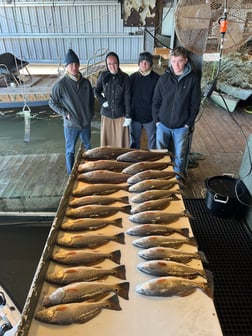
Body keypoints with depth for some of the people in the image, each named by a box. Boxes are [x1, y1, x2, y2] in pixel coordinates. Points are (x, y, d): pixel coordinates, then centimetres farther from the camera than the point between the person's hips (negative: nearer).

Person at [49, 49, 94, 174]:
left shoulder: (85, 82, -3)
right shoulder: (61, 84, -13)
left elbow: (91, 99, 13)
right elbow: (52, 102, -3)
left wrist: (90, 113, 6)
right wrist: (64, 114, -10)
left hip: (86, 122, 4)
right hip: (70, 124, -4)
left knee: (88, 148, 19)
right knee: (70, 151, 10)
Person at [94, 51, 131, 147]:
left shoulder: (125, 77, -6)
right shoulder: (103, 76, -2)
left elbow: (127, 98, -5)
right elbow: (97, 91, 12)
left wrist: (128, 116, -7)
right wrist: (102, 101, -6)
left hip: (120, 115, -1)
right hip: (106, 115, 2)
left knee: (121, 141, 4)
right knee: (106, 140, 8)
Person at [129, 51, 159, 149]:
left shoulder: (156, 78, -5)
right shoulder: (133, 77, 2)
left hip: (151, 116, -2)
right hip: (135, 116, 2)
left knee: (152, 141, 11)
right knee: (134, 141, 14)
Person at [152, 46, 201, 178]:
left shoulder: (193, 79, -5)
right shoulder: (164, 78, 0)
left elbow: (195, 104, -2)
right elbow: (156, 102, 5)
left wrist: (188, 124, -6)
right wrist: (157, 121, -1)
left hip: (182, 127, -1)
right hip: (163, 125, 2)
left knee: (180, 157, 10)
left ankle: (178, 179, 29)